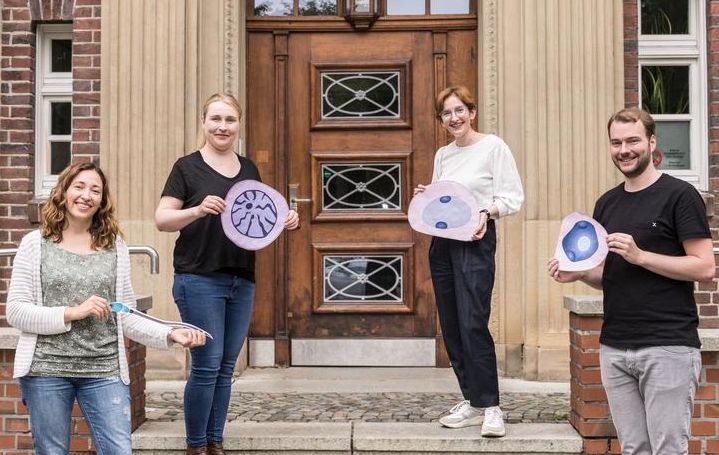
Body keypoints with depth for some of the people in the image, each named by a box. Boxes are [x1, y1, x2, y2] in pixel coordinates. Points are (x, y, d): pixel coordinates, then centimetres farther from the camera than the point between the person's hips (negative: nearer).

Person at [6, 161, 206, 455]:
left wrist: (170, 334, -9)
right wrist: (72, 313, -15)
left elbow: (126, 317, 5)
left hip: (105, 370, 1)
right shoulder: (35, 244, 1)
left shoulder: (116, 247, 5)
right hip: (46, 369, -1)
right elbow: (15, 311, -4)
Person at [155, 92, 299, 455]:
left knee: (226, 367, 10)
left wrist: (285, 221, -1)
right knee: (207, 365, -5)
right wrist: (197, 210, -25)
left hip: (242, 281, 5)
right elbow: (162, 219, -7)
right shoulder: (187, 167, -2)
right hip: (200, 279, -5)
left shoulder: (249, 169, 13)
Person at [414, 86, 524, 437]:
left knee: (473, 324, -14)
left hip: (476, 240, -7)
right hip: (442, 241, 7)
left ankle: (490, 407, -4)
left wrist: (487, 212, -24)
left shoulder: (494, 147, -3)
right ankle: (471, 401, 17)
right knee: (451, 325, 7)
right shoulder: (442, 155, 15)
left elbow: (513, 197, -7)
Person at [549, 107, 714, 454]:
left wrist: (639, 255, -18)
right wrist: (579, 273, 1)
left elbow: (704, 268, -10)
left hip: (668, 347, -6)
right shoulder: (606, 203, 14)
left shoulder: (679, 195, -5)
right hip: (614, 347, 6)